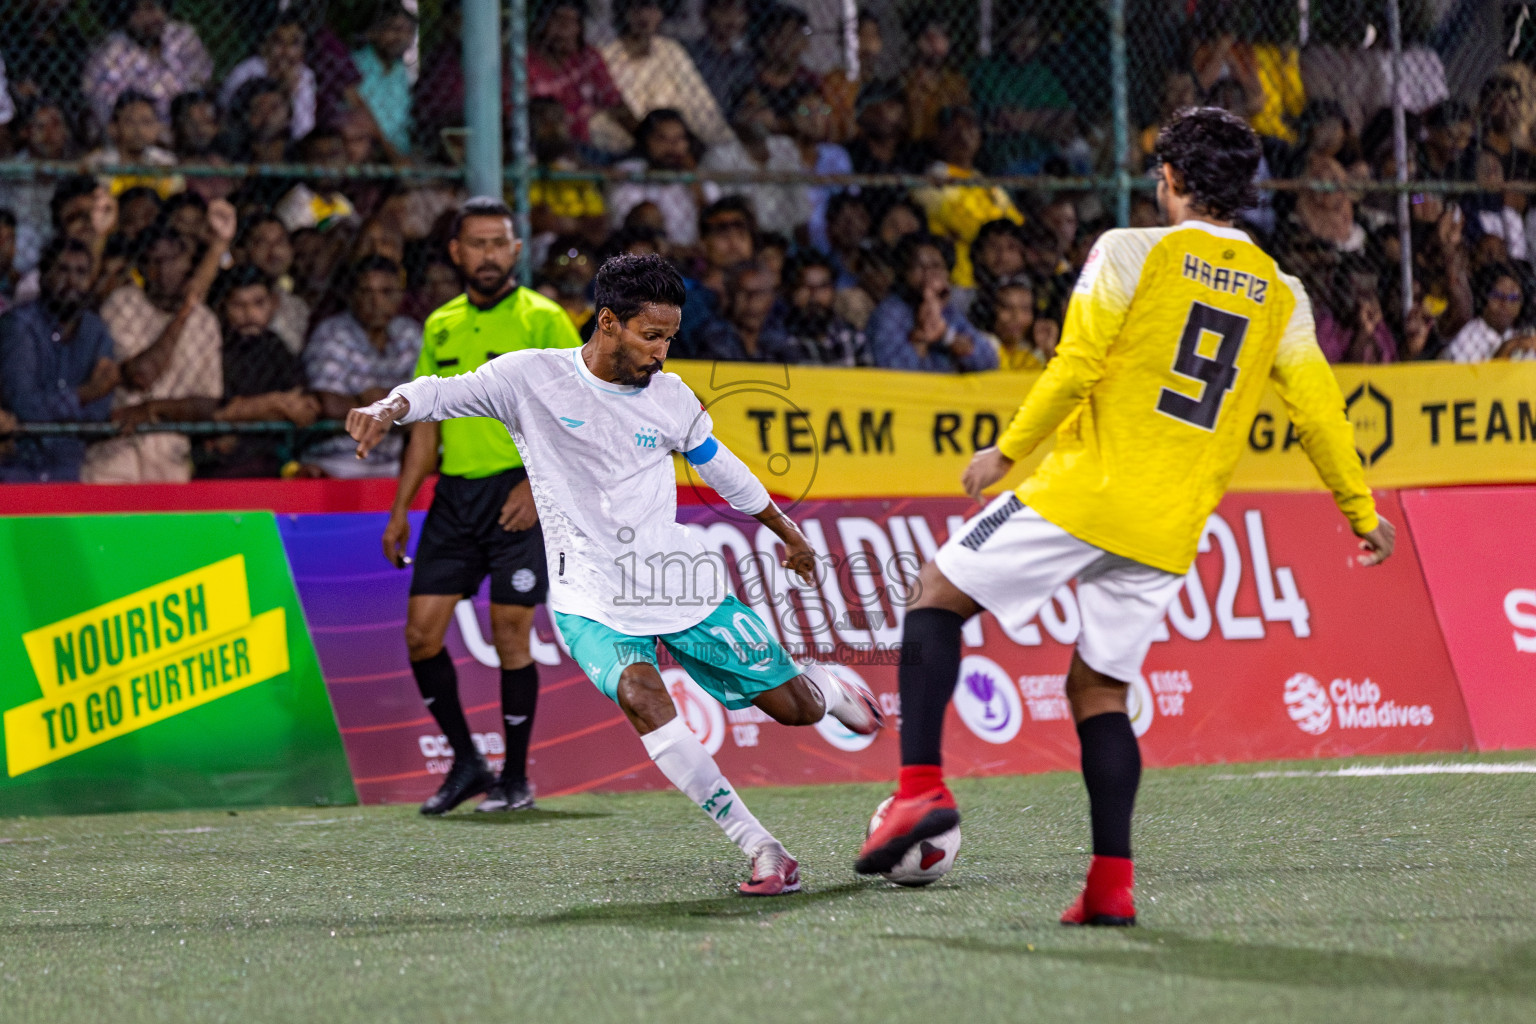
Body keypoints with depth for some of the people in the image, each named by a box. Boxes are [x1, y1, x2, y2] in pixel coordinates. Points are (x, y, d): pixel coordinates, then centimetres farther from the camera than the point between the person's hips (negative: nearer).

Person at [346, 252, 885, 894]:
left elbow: (722, 468, 17)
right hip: (591, 596, -3)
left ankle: (827, 688, 46)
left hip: (680, 584, 3)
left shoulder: (670, 398, 2)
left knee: (795, 708, 4)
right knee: (640, 694, -33)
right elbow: (445, 392, -13)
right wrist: (391, 408, -36)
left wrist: (787, 533, 30)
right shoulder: (534, 377, -9)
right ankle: (762, 851, -28)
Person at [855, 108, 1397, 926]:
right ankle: (1112, 882, 2)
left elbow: (1075, 369, -10)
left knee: (938, 594, 8)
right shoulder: (1281, 296, 9)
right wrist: (1361, 513, 22)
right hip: (1172, 531, 5)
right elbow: (1318, 410, 11)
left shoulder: (1131, 252, -4)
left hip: (1084, 491, -5)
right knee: (1098, 688, 14)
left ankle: (921, 784, -8)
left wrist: (1009, 450, 1)